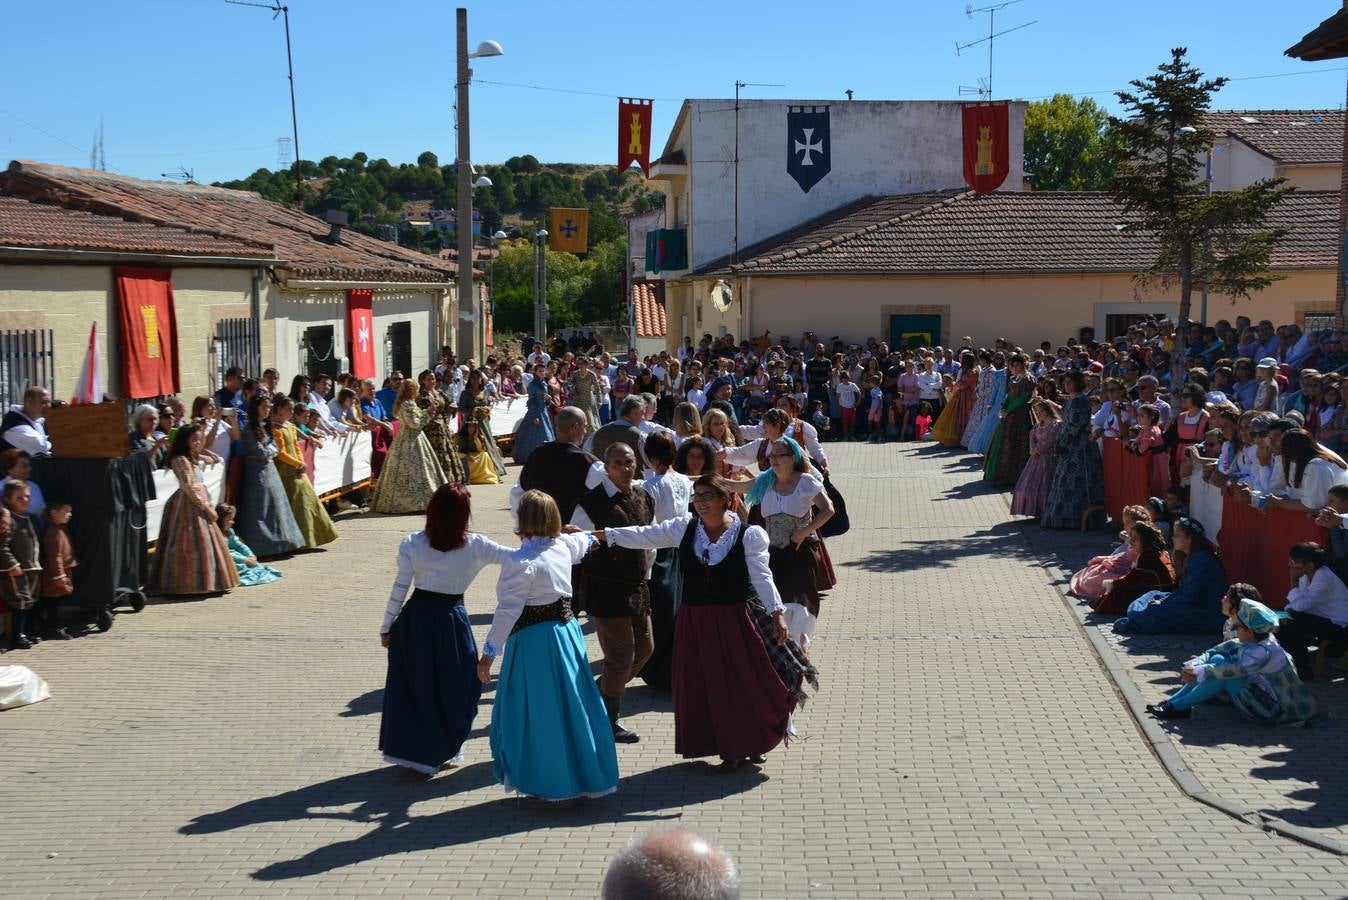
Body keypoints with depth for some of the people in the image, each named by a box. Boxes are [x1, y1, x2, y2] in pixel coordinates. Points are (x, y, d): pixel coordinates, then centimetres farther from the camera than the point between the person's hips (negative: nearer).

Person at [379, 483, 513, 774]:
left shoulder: (412, 544, -7)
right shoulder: (474, 546, -10)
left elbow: (399, 589, -4)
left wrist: (386, 627, 7)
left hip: (415, 619, 2)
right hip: (451, 620, -1)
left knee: (412, 685, 13)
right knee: (455, 687, 15)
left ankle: (407, 748, 18)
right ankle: (443, 750, 25)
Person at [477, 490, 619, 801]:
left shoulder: (520, 562, -18)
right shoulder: (564, 545, 3)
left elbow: (508, 610, -19)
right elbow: (583, 541, 28)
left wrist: (489, 653, -12)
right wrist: (589, 537, 53)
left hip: (534, 640, -7)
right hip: (567, 631, 7)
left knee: (538, 712, 3)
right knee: (571, 705, 16)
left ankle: (549, 783, 10)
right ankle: (588, 775, 25)